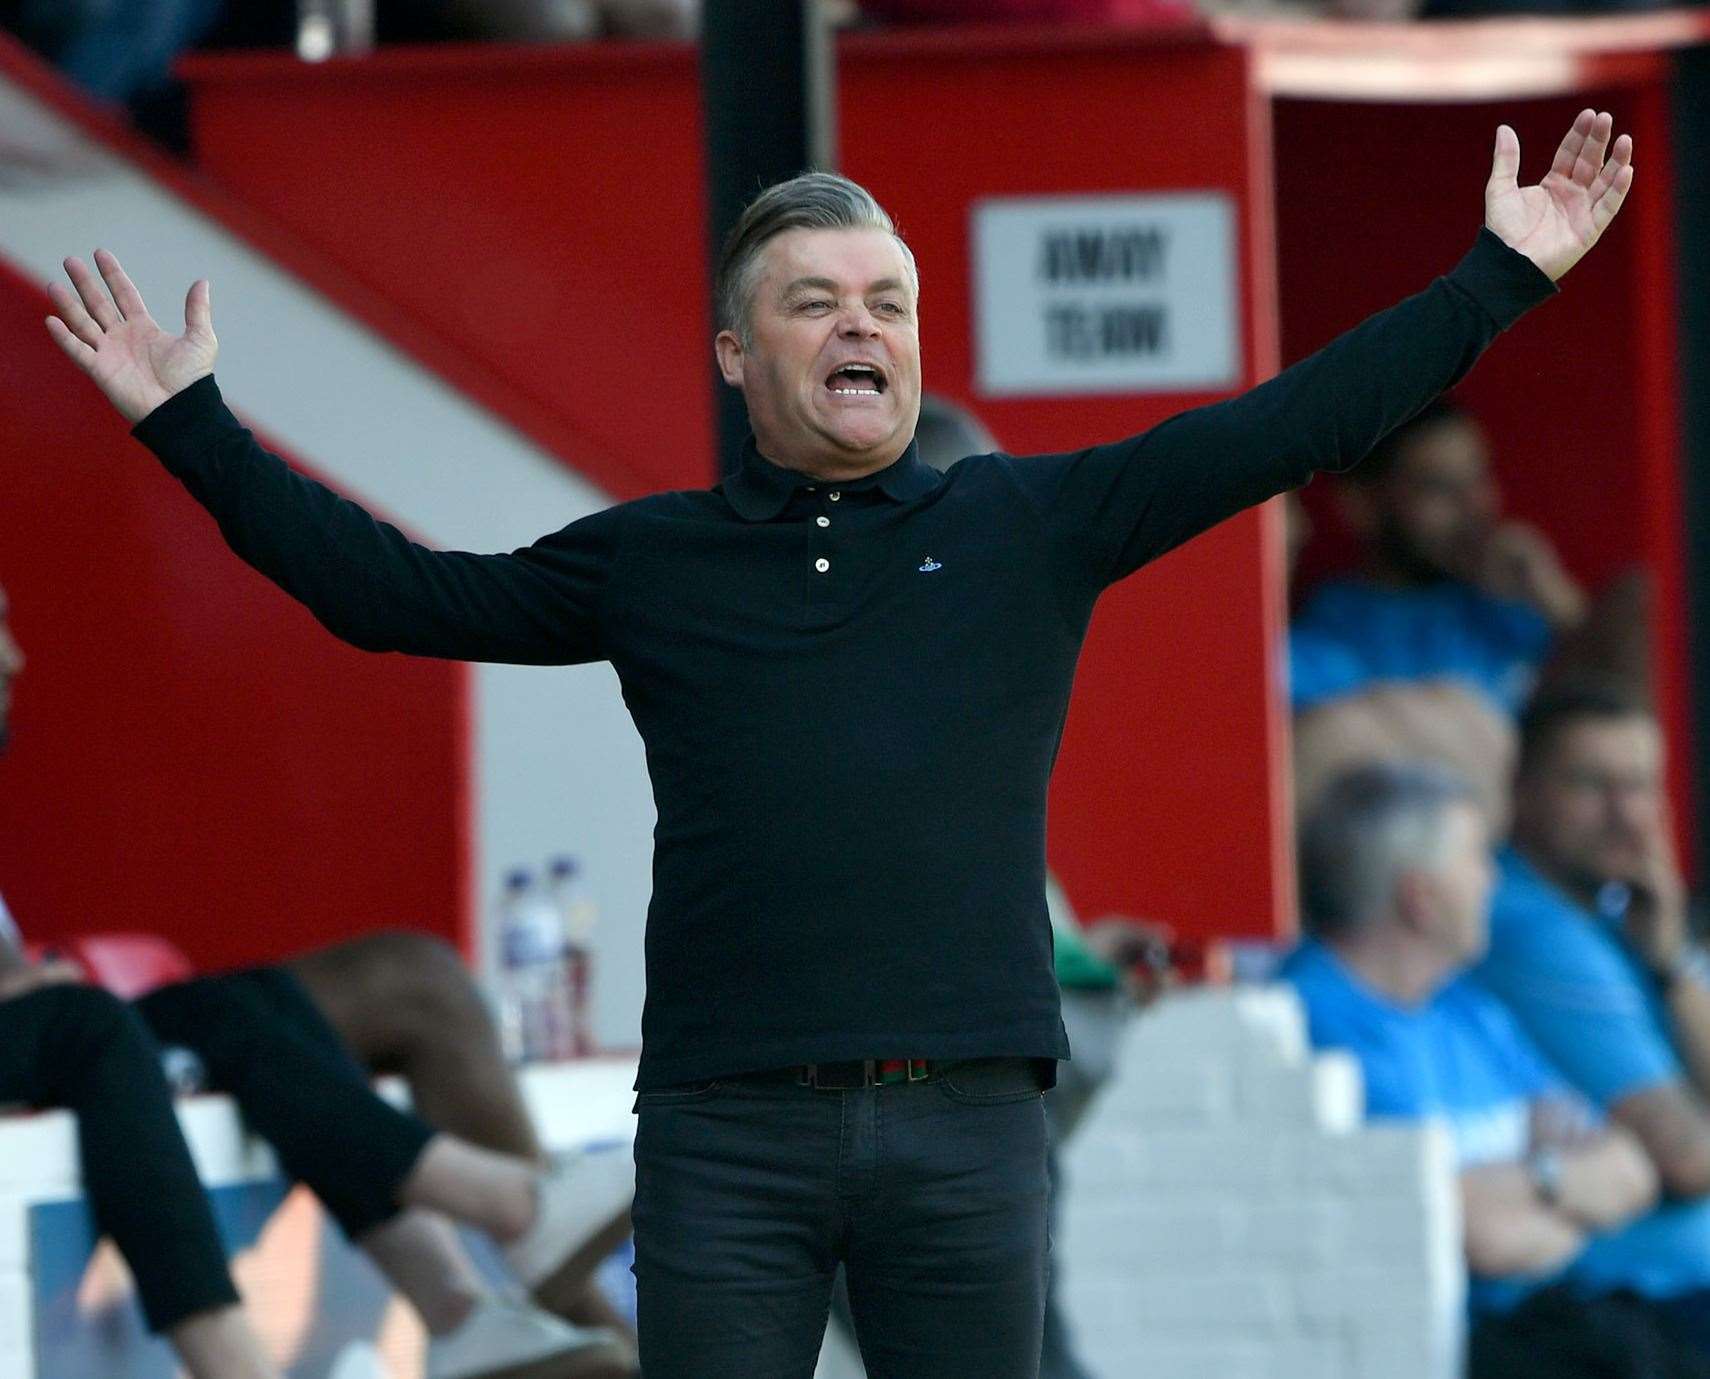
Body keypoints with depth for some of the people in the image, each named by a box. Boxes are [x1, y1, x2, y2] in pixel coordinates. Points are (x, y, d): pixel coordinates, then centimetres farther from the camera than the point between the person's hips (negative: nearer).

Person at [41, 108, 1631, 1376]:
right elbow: (389, 590, 15)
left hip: (967, 1122, 0)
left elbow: (1284, 429, 7)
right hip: (727, 1125, 0)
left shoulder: (1028, 526, 9)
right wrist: (190, 427, 14)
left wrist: (1499, 278, 3)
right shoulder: (651, 561, 11)